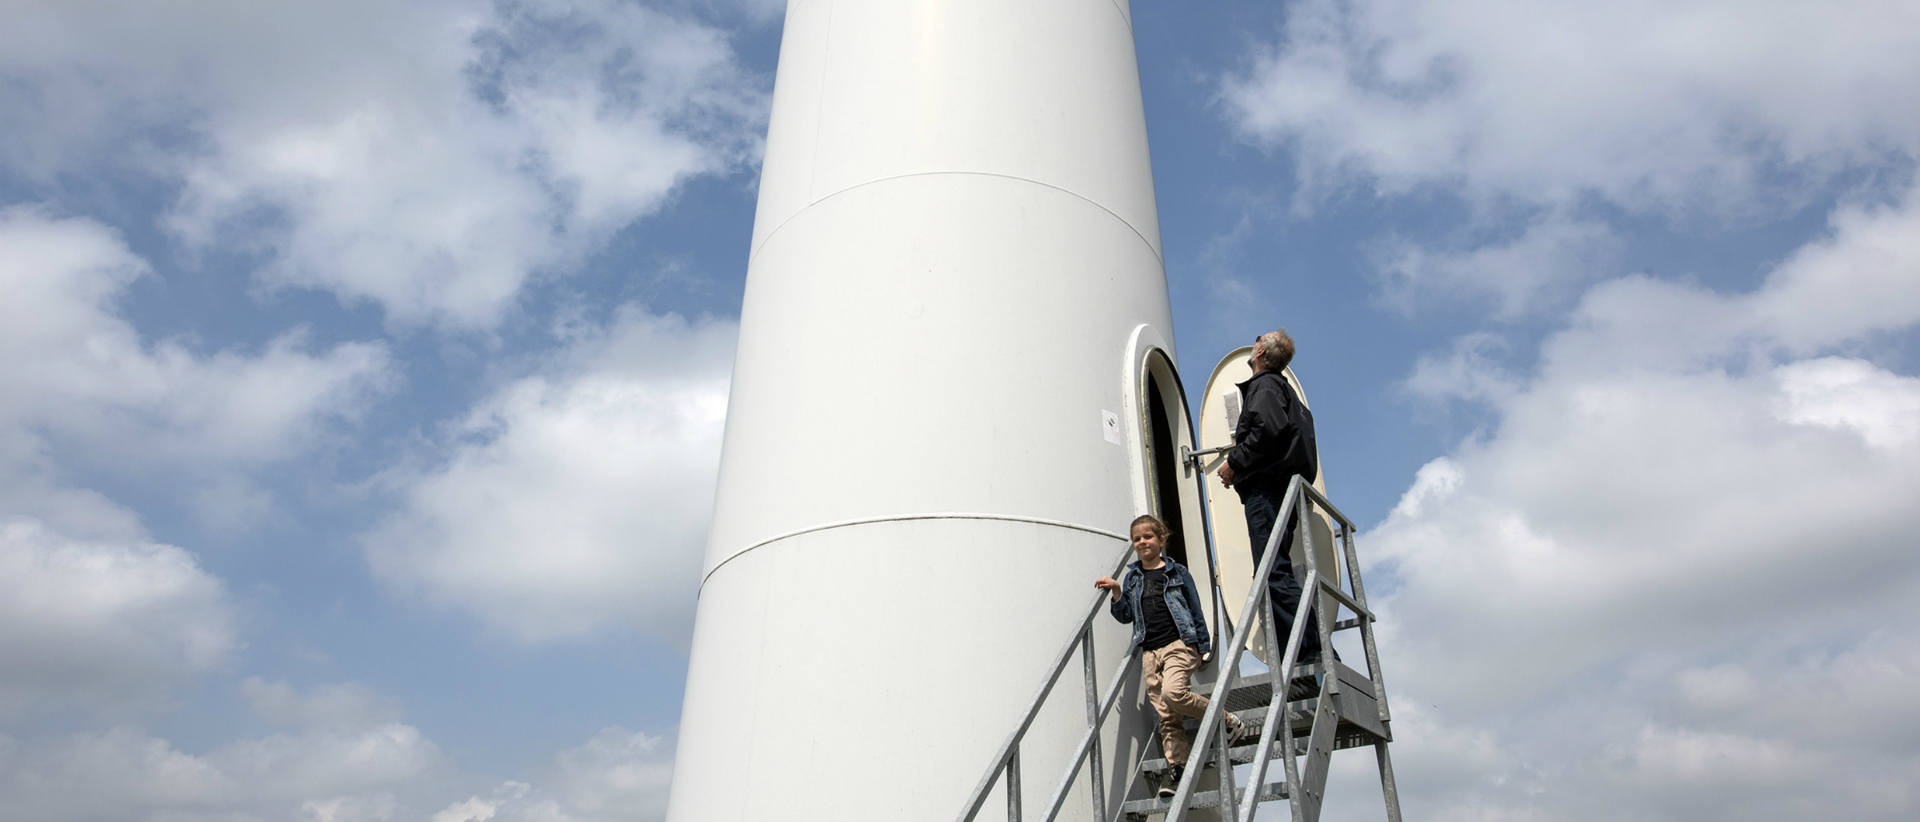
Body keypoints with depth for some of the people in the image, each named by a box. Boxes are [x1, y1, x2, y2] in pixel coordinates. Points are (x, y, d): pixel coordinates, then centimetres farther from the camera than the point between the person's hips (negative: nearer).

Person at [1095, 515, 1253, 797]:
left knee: (1172, 693, -27)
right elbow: (1126, 616, 16)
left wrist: (1202, 646, 5)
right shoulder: (1132, 577, 15)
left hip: (1179, 644, -4)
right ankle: (1178, 768, 2)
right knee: (1165, 715, -2)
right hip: (1150, 652, 4)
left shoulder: (1177, 572, 6)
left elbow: (1195, 610, 8)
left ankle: (1228, 721, -8)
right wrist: (1116, 593, 0)